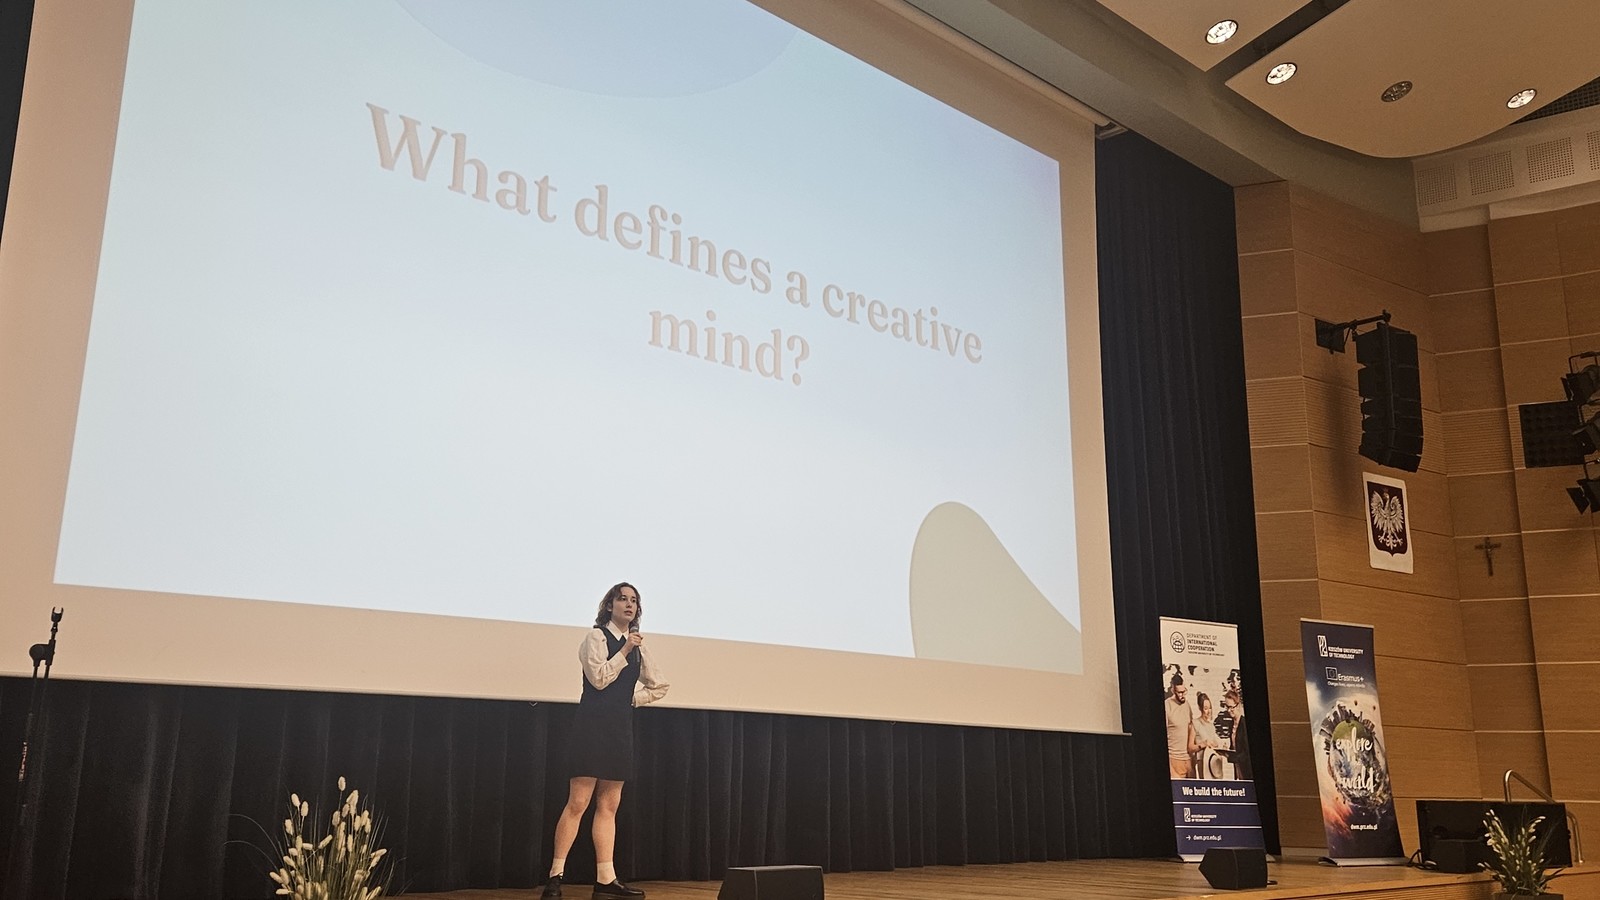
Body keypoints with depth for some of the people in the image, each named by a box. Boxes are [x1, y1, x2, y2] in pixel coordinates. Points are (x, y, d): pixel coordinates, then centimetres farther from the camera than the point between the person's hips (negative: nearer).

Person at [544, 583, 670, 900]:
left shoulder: (637, 645, 15)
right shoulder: (596, 636, -3)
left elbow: (658, 686, 20)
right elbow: (599, 678, -16)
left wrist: (632, 698, 9)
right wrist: (624, 651, -16)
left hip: (620, 728, 7)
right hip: (593, 725, -7)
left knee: (609, 806, 6)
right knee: (578, 803, -9)